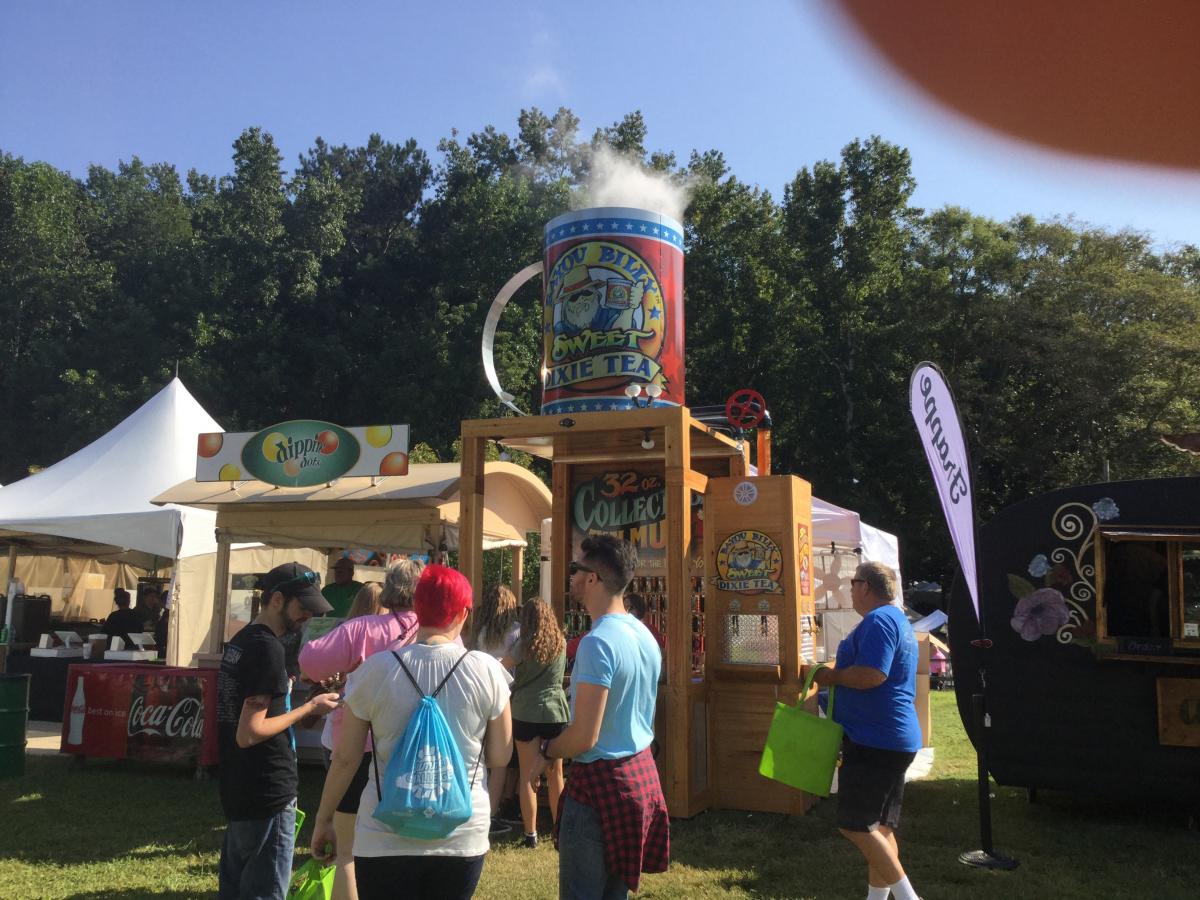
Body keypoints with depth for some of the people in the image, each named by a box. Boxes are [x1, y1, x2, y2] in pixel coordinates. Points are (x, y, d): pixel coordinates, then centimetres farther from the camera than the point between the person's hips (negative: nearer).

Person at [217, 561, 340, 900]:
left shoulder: (240, 640, 9)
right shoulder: (268, 648, -20)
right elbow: (249, 733, -24)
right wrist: (308, 709, -17)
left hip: (238, 789, 10)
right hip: (268, 795, -10)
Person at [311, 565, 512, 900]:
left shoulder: (375, 669, -8)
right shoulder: (486, 670, -8)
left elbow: (344, 758, -1)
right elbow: (500, 756, 1)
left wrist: (323, 820, 13)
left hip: (385, 839, -1)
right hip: (461, 838, 1)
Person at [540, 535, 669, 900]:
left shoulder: (597, 642, -21)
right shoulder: (645, 635, 7)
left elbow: (584, 736, -22)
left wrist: (547, 750, -4)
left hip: (601, 779, -9)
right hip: (642, 773, 9)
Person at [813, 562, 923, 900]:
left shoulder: (878, 621, -16)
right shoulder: (898, 620, 18)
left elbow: (871, 674, -27)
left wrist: (831, 676, -12)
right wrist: (838, 676, 21)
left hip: (873, 740, -11)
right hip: (896, 737, 11)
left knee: (854, 825, -7)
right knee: (879, 826, 14)